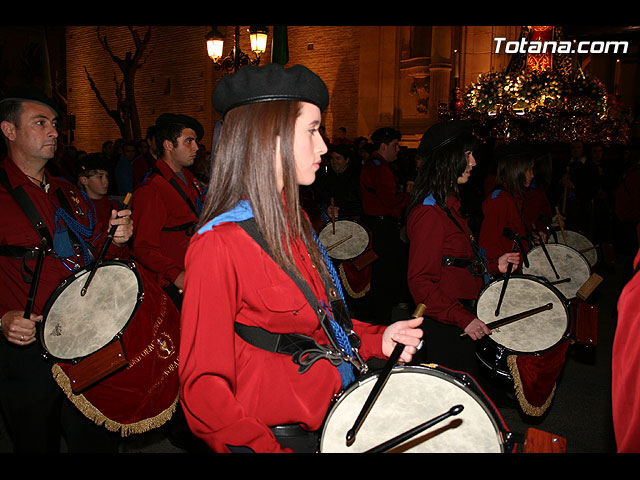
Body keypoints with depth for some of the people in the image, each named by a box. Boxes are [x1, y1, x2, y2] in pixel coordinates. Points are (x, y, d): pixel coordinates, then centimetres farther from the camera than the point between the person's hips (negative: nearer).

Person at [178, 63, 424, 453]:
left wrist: (377, 339, -1)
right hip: (275, 437, -7)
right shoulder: (219, 245, -21)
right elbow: (203, 387, -19)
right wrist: (267, 449, -26)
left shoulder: (293, 222, 5)